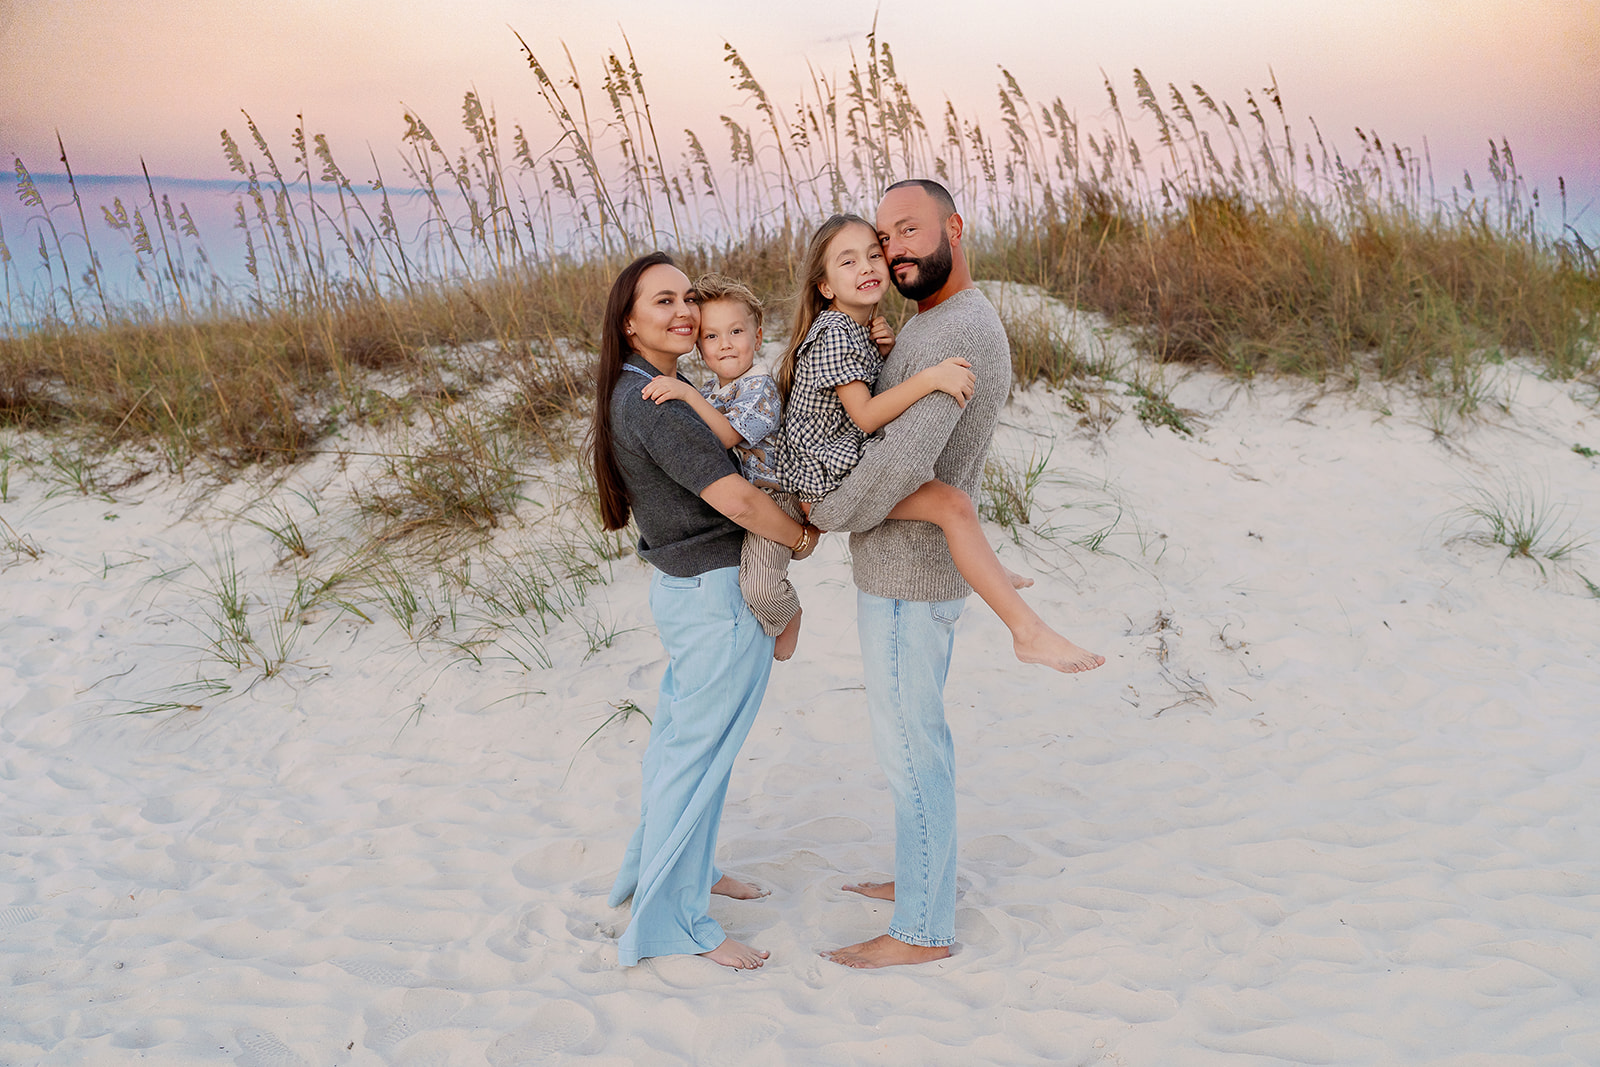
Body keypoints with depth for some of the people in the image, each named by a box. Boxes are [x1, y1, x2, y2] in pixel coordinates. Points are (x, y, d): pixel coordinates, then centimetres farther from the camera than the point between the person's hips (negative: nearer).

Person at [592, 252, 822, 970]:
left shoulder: (640, 392, 10)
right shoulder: (651, 400, -23)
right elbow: (737, 500, -25)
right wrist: (801, 538, -9)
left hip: (685, 588, 10)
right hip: (720, 596, -10)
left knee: (680, 736, 22)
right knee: (700, 750, 1)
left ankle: (663, 866, 41)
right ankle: (676, 919, 15)